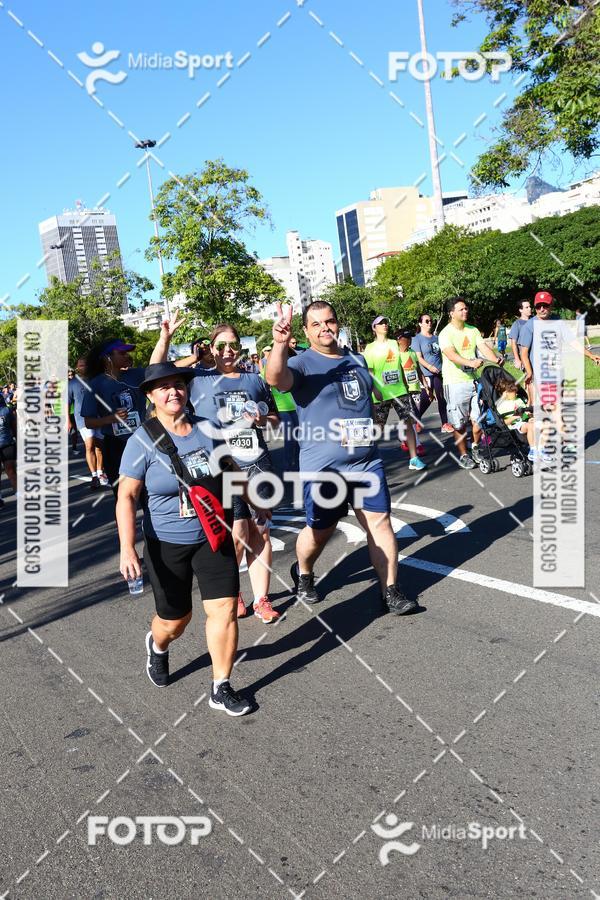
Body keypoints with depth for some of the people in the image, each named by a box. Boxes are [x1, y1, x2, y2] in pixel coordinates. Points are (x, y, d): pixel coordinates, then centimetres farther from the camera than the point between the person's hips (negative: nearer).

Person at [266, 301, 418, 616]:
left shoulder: (357, 360, 11)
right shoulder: (302, 364, -9)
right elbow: (276, 379, -33)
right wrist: (280, 343, -50)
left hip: (367, 462, 5)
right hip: (323, 467, -4)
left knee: (379, 522, 2)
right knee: (320, 530, 9)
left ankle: (390, 591, 12)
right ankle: (302, 573, 38)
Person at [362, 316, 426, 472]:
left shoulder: (394, 343, 13)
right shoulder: (370, 348, -1)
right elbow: (369, 371, -7)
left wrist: (405, 384, 18)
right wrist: (375, 390, -18)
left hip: (399, 390, 4)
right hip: (381, 393, -4)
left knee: (408, 422, -4)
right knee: (378, 427, 0)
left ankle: (413, 458, -3)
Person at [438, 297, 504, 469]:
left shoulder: (473, 330, 11)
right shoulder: (446, 334, -8)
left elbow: (484, 347, -1)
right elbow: (452, 355, -24)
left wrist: (496, 359, -20)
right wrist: (471, 362, -39)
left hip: (473, 380, 5)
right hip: (455, 382, -5)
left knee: (479, 418, 5)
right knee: (459, 423, 0)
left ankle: (475, 448, 28)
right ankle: (463, 455, 13)